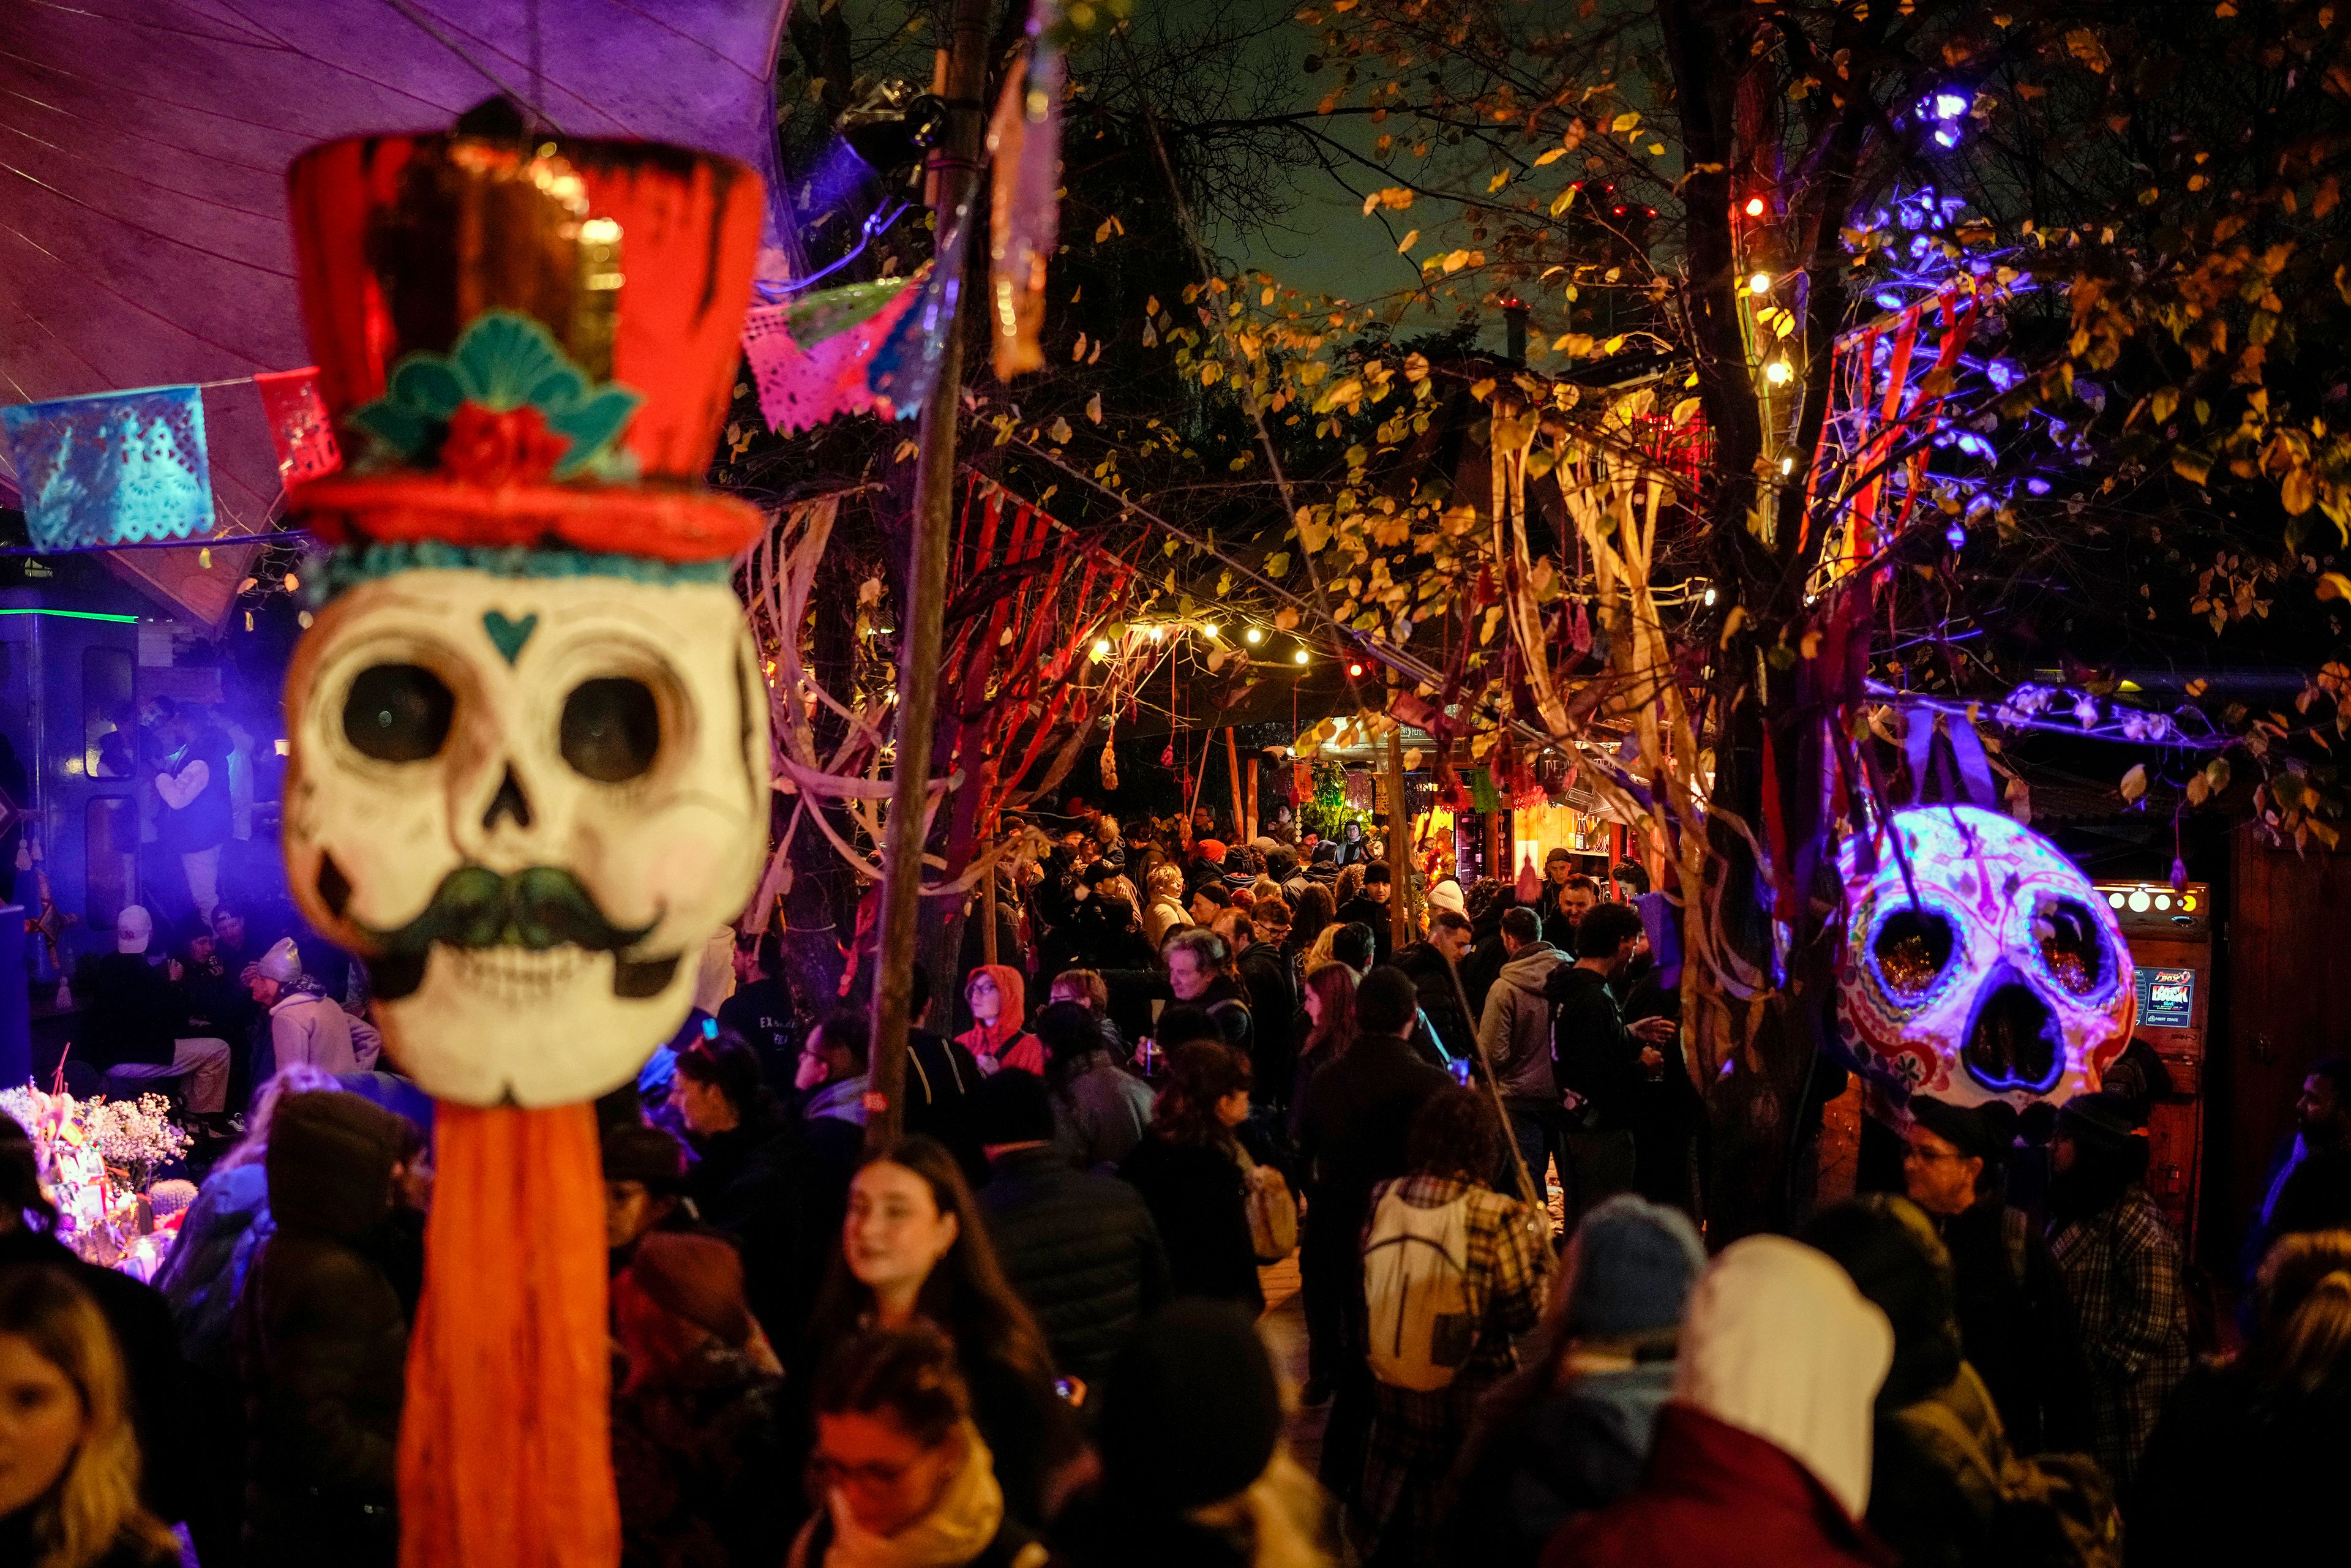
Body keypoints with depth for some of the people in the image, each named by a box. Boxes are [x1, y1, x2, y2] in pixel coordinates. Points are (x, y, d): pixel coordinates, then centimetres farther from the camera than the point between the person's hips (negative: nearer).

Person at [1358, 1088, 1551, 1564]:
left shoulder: (1381, 1200, -7)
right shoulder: (1499, 1218, -20)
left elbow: (1365, 1294, 3)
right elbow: (1526, 1314, -11)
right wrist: (1539, 1242, 1)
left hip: (1395, 1394, 4)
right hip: (1471, 1400, -4)